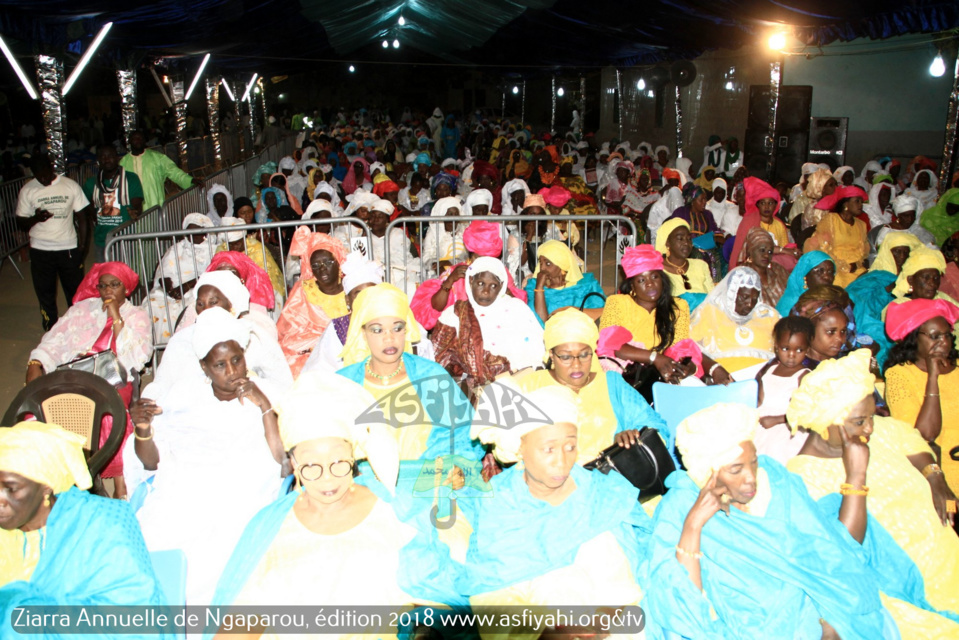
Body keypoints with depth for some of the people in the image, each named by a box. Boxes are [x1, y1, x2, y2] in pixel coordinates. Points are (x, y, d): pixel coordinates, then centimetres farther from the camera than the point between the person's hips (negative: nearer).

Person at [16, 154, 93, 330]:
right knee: (45, 296, 9)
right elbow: (21, 223, 3)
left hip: (69, 249, -1)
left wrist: (82, 247, -5)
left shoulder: (70, 186, -2)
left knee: (75, 295, 6)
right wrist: (36, 218, -20)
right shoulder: (27, 190, -1)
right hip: (40, 251, 1)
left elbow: (83, 218, 1)